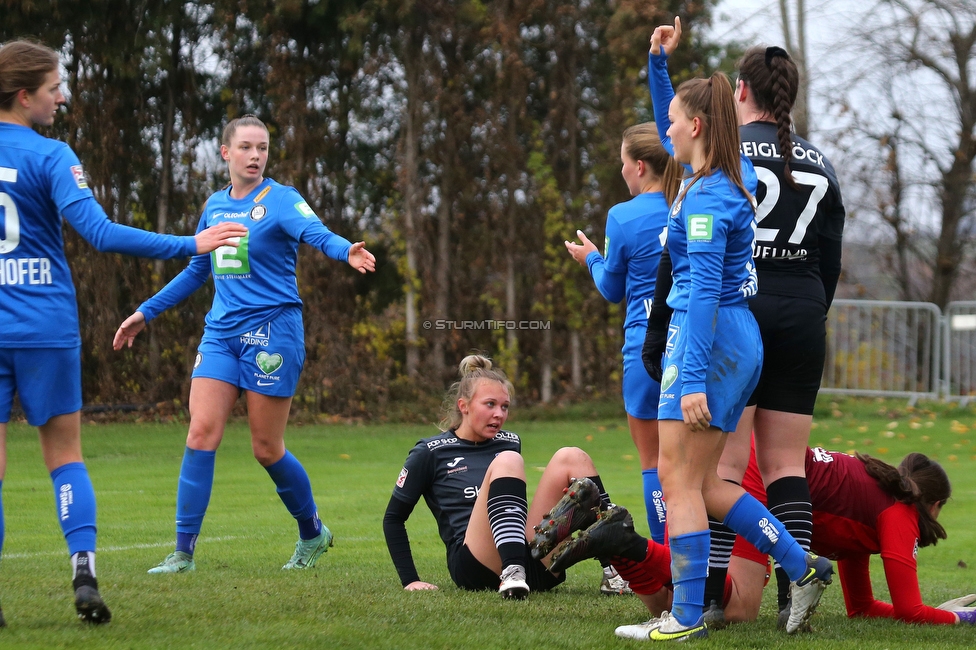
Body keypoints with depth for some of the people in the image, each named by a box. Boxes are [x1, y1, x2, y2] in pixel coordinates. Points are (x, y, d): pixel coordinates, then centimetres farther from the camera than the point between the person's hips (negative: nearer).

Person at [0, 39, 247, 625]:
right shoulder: (49, 157, -9)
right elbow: (100, 234, -18)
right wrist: (192, 246, -17)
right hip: (47, 329, -2)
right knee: (65, 452, 10)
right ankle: (84, 570, -4)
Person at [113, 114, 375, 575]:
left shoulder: (281, 200, -5)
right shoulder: (215, 205, 12)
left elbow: (316, 233, -25)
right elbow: (197, 271, 25)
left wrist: (347, 251, -48)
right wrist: (145, 313, 27)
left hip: (272, 331, -5)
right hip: (221, 331, 5)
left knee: (267, 448, 1)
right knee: (202, 433, -8)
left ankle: (313, 533, 25)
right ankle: (183, 551, -5)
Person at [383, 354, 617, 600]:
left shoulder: (510, 443, 21)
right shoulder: (431, 453, 8)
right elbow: (393, 518, 12)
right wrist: (410, 580, 4)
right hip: (473, 567, -5)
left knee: (571, 458, -8)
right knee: (506, 462, -25)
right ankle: (512, 573, -50)